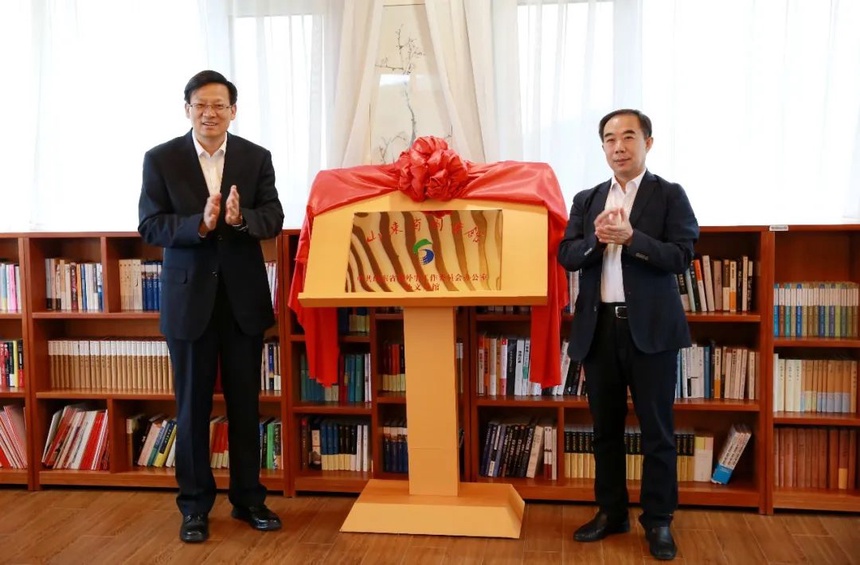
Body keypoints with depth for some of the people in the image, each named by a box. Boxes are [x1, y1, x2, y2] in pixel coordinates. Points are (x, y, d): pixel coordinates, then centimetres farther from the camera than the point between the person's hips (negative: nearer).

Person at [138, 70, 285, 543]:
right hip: (189, 297, -1)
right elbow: (150, 225, -8)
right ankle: (195, 505, 22)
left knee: (246, 403, 11)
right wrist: (201, 223, -24)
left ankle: (248, 498, 25)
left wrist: (240, 218, -24)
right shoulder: (160, 159, -1)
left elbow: (273, 218, -3)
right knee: (192, 407, 7)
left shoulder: (256, 158, 3)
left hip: (244, 296, 2)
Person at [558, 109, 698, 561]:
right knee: (606, 427, 13)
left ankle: (658, 520, 17)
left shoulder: (669, 195, 0)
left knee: (656, 430, 4)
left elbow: (681, 256, -10)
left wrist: (631, 238, -22)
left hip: (650, 328, -4)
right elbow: (565, 256, 4)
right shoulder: (587, 200, 11)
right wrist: (596, 239, -15)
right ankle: (611, 512, 26)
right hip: (599, 328, 4)